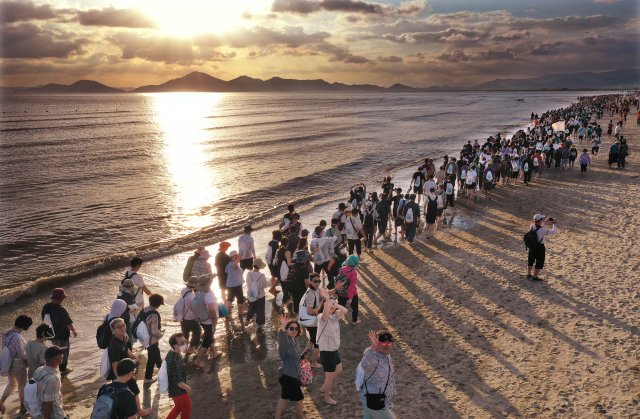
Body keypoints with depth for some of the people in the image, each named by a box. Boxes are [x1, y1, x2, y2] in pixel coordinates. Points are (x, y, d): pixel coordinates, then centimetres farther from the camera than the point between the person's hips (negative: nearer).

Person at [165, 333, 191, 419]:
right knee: (186, 409, 17)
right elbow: (178, 381, -33)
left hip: (173, 389, 8)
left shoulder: (171, 352, -6)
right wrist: (187, 387, -16)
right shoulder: (175, 360, -35)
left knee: (178, 407, 29)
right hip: (179, 391, -8)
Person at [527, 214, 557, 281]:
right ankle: (535, 277, 14)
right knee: (539, 263, 9)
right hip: (539, 247, -7)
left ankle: (528, 274, 37)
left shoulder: (532, 226, -6)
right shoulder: (542, 229, -27)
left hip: (532, 245, 7)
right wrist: (554, 224, -5)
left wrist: (545, 221, 19)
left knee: (530, 261, 22)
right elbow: (553, 232, -19)